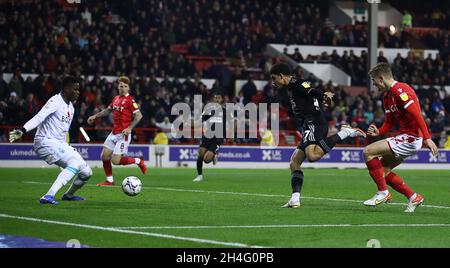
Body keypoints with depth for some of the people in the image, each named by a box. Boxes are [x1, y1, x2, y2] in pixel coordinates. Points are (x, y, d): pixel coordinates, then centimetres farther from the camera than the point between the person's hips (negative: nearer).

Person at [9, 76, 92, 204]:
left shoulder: (70, 108, 16)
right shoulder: (55, 101, -12)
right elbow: (39, 117, -26)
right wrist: (22, 130, -40)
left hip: (60, 143, 9)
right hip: (46, 141, -9)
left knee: (86, 172, 6)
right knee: (76, 163, -29)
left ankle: (68, 195, 36)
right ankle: (48, 196, -33)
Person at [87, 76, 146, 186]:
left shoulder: (130, 100, -11)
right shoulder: (116, 99, 11)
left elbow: (138, 115, -17)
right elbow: (108, 110, 28)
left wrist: (129, 128, -24)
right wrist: (95, 116, 24)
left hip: (123, 134, -7)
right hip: (114, 133, 7)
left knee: (115, 161, -12)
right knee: (104, 156, 4)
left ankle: (138, 161, 9)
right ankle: (109, 180, 18)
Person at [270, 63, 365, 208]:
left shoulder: (295, 83, -3)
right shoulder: (291, 88, 28)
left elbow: (311, 91, -21)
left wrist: (324, 96, -38)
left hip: (313, 123, -11)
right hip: (308, 127, 11)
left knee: (312, 155, -33)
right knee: (294, 162, 10)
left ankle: (344, 133, -20)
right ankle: (295, 199, 3)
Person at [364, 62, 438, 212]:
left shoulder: (400, 90, -16)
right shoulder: (387, 96, 16)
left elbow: (417, 114, -22)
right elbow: (389, 122, 20)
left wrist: (427, 138, -28)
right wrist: (378, 132, -1)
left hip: (411, 138, -10)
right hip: (404, 136, 10)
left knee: (368, 152, -15)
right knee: (382, 170, 12)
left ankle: (383, 193, -9)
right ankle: (413, 197, 17)